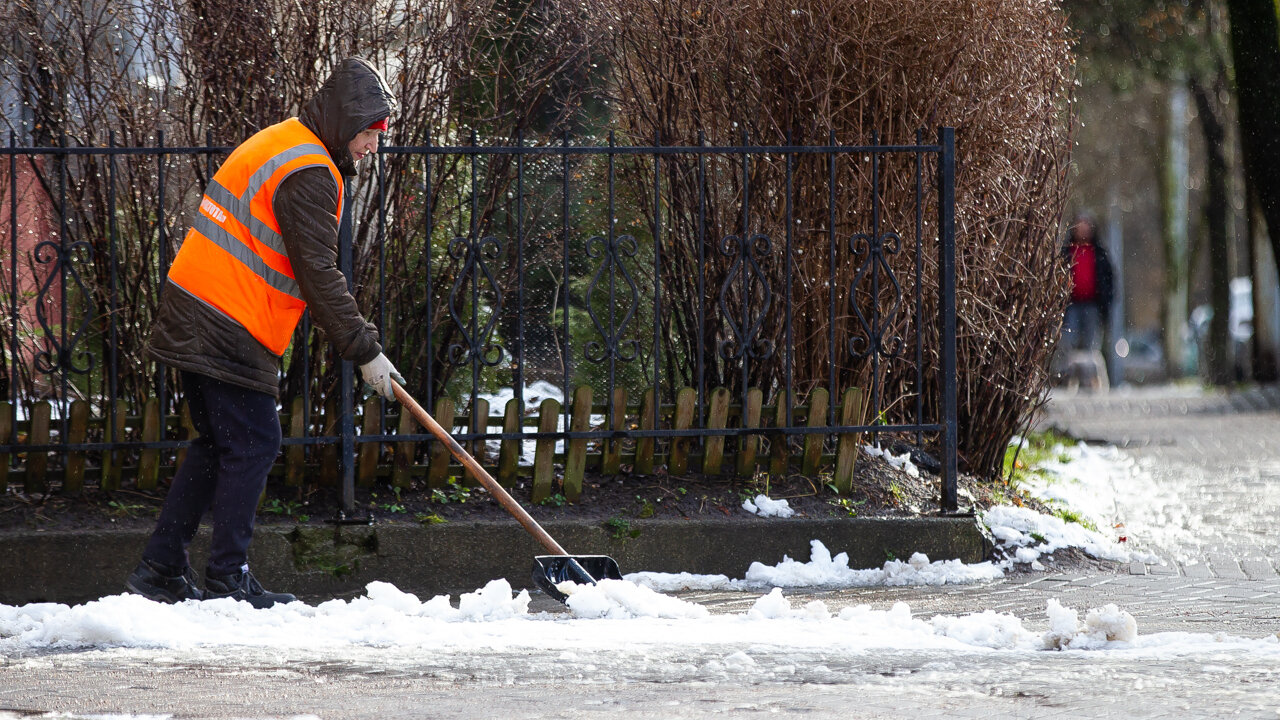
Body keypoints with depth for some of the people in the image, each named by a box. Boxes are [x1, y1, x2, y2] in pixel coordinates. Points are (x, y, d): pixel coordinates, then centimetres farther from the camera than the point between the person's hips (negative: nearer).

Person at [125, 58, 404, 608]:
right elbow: (318, 275, -19)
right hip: (228, 333, -10)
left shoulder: (278, 143, 18)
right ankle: (228, 577, -4)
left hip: (193, 319, 10)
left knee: (217, 445, 15)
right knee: (252, 445, -6)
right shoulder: (308, 176, -15)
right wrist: (365, 351, -14)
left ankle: (160, 568, 16)